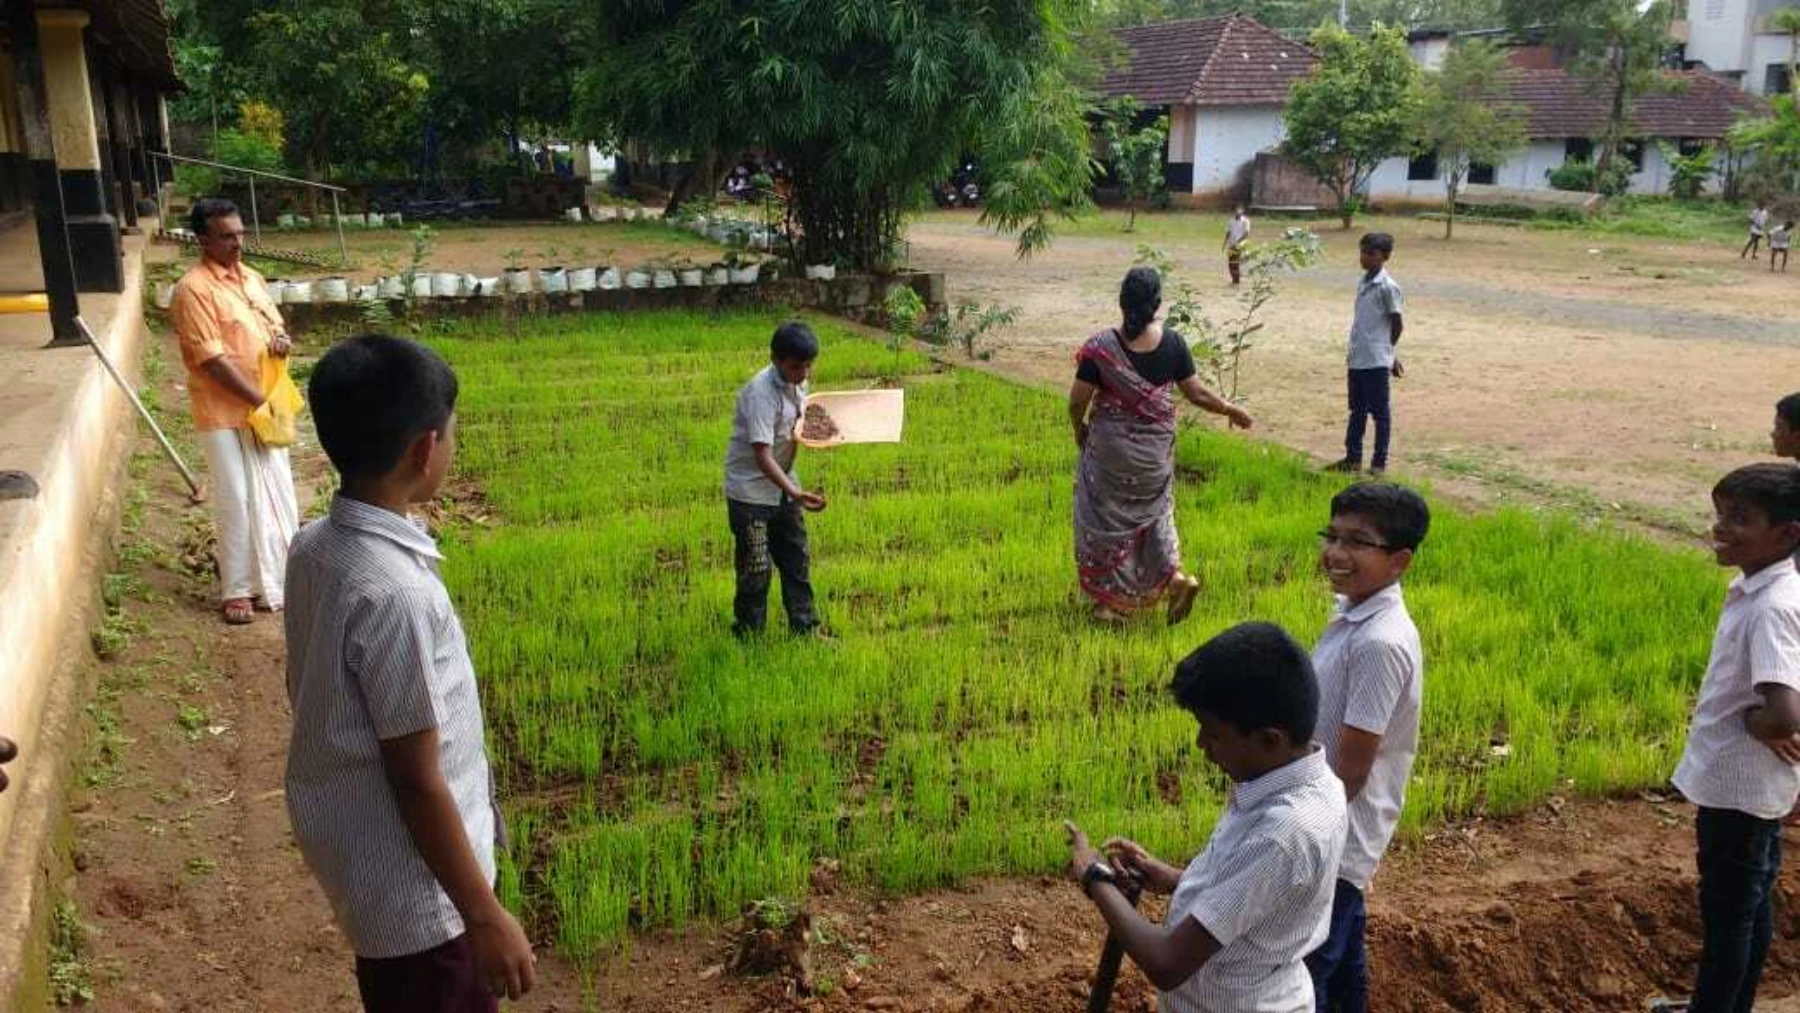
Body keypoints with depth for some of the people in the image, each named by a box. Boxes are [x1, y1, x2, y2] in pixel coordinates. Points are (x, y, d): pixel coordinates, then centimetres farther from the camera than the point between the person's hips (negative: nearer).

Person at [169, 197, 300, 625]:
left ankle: (277, 575, 28)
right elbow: (212, 360, -19)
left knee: (277, 494, 14)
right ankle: (237, 589, 10)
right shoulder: (193, 289, -15)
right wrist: (259, 400, -18)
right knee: (237, 500, -2)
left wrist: (282, 338, -5)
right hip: (225, 413, -7)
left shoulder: (251, 278, 9)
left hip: (264, 408, 7)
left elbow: (275, 324, 20)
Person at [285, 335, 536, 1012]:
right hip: (416, 890, -8)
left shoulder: (314, 549, -4)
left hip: (352, 852, 8)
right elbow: (416, 780, -25)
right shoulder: (395, 592, -31)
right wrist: (485, 915, -16)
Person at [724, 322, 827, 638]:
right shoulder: (761, 392, -26)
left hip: (782, 484, 8)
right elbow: (763, 456, -32)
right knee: (756, 568, -1)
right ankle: (748, 636, 13)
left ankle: (806, 628, 24)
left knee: (797, 560, 13)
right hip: (750, 490, -8)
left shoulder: (798, 383, -1)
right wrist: (795, 493, -41)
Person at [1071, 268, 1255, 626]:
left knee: (1106, 518, 12)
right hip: (1155, 452, 3)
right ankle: (1174, 574, 4)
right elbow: (1196, 393, -1)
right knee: (1154, 511, 24)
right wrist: (1231, 409, 16)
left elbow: (1077, 401, -12)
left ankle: (1110, 600, 19)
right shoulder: (1173, 344, -9)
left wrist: (1079, 430, 8)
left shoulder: (1100, 348, -17)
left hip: (1109, 451, -3)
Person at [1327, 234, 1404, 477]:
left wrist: (1387, 352, 4)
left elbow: (1397, 324, -8)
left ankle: (1379, 463, 10)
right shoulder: (1362, 283, 11)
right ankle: (1353, 458, 25)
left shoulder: (1388, 287, -12)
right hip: (1357, 357, 8)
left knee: (1379, 412, 2)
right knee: (1357, 410, 15)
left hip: (1376, 361, -8)